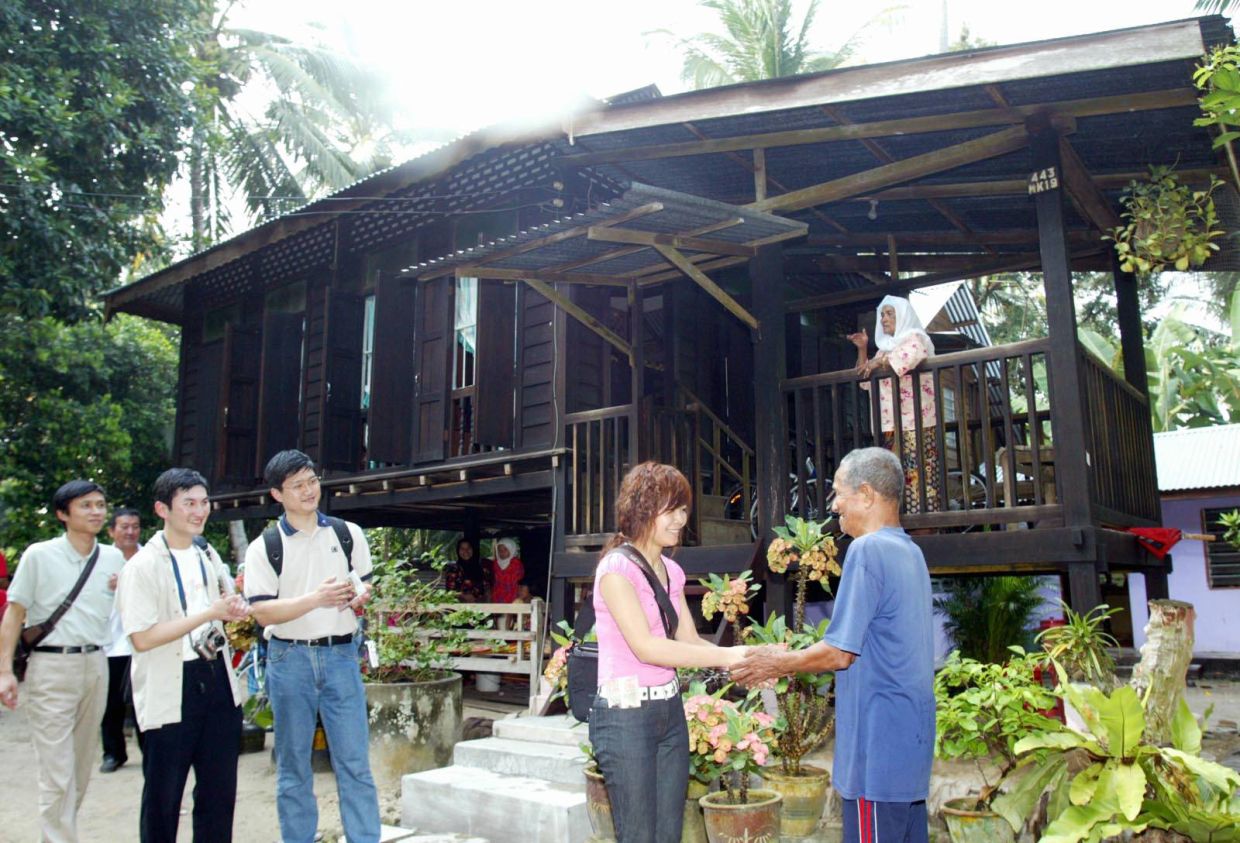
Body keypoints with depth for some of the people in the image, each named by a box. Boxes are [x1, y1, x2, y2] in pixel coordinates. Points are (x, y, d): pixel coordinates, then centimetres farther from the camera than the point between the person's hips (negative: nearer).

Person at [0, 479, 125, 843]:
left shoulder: (113, 558, 5)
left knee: (82, 767, 13)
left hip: (95, 665, 5)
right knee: (57, 773, -5)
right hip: (51, 666, -4)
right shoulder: (39, 555, -6)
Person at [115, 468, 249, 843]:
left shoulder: (209, 555, 9)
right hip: (170, 694, -6)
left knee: (220, 790, 13)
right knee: (163, 796, 8)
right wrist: (210, 613, -22)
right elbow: (142, 639, -19)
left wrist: (236, 610, 2)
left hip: (217, 681, 6)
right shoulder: (142, 566, -12)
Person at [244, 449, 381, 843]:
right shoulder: (263, 548, -1)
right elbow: (263, 612, -7)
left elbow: (366, 585, 15)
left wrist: (359, 597, -9)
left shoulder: (348, 533, 6)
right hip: (289, 658, -1)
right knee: (293, 766, 9)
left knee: (355, 762, 1)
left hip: (341, 653, 1)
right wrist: (316, 598, -20)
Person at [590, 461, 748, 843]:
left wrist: (743, 659, -10)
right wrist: (726, 656, -22)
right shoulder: (617, 567, -14)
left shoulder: (671, 570, 11)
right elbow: (646, 647, -22)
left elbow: (689, 641, 7)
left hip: (670, 711, 7)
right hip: (625, 714, -7)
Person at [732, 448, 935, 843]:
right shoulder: (910, 551, 11)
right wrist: (794, 657, 18)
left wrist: (778, 664, -2)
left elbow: (840, 653, -17)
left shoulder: (867, 550, -17)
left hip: (879, 740, -9)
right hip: (913, 736, 9)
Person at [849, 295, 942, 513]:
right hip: (891, 424, 7)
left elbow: (910, 355, -23)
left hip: (916, 422, -7)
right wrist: (862, 350, 14)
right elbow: (865, 380, 25)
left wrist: (879, 362, -16)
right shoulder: (885, 347, 23)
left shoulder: (914, 337, 2)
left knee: (918, 474, -12)